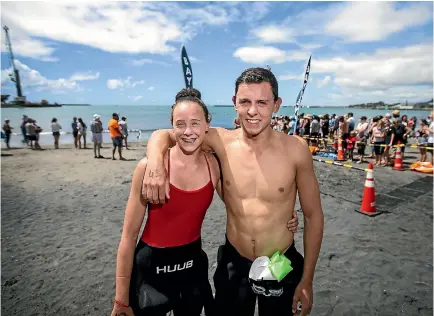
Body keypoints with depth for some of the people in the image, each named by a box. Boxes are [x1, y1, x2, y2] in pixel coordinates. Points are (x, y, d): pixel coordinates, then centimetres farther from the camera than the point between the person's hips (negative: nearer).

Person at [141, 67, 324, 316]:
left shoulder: (295, 149, -16)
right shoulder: (222, 142, -13)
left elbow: (313, 215, -6)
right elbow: (163, 135, -3)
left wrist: (307, 279, -3)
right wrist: (156, 164, -26)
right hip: (234, 263, 1)